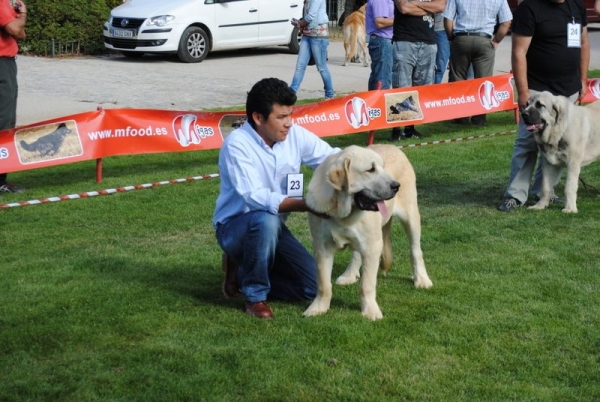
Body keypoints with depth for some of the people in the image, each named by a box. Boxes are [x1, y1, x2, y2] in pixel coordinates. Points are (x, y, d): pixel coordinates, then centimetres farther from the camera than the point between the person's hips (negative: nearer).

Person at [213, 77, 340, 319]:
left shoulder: (295, 135, -7)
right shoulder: (237, 145, -24)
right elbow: (255, 198, -33)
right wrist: (310, 205, -40)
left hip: (273, 227, 6)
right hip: (234, 228, -6)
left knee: (313, 287, -7)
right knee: (266, 220, -39)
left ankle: (243, 274, 13)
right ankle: (254, 295, -17)